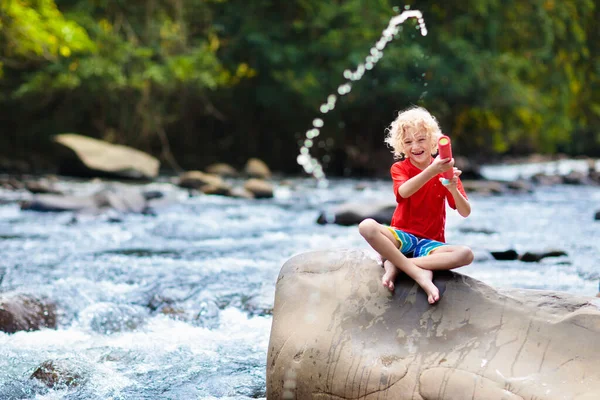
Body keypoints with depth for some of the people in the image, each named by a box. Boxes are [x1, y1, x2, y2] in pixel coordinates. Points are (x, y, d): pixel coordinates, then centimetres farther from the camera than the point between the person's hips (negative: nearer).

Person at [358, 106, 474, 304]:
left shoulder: (445, 170, 3)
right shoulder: (399, 168, 0)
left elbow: (465, 212, -5)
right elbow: (404, 192, -26)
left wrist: (453, 189, -26)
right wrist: (431, 171, -42)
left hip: (431, 242, 1)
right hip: (402, 236, -1)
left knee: (466, 254, -30)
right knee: (367, 226, -32)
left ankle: (394, 264, -28)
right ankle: (420, 274, -32)